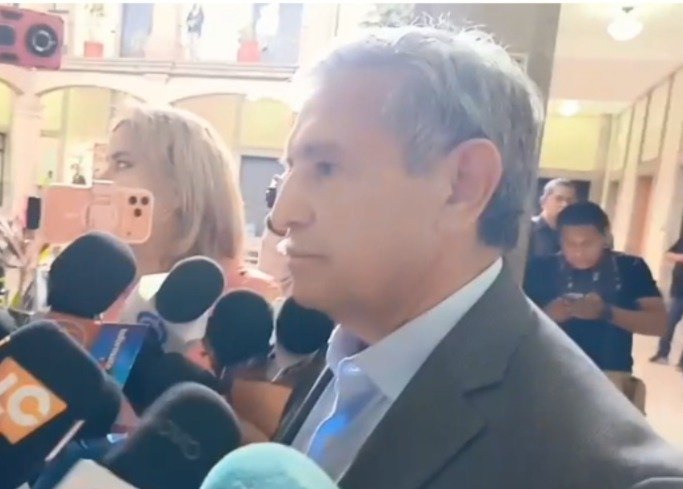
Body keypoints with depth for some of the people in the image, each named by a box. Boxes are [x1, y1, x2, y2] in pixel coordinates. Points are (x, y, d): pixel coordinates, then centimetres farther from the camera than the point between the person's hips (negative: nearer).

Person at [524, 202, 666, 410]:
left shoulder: (631, 268, 5)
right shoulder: (543, 269, 3)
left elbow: (659, 323, -4)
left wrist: (606, 312, -20)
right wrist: (546, 315, -17)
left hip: (609, 374, 0)